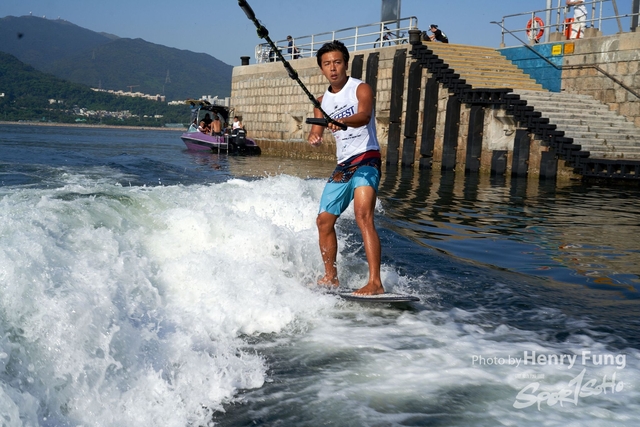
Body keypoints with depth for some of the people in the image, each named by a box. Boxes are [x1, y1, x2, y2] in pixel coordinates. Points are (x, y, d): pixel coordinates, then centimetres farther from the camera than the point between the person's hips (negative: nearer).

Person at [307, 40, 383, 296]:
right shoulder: (322, 101, 14)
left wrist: (342, 121, -46)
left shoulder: (361, 89, -5)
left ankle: (375, 283, -30)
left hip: (366, 160, -7)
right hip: (342, 166, 7)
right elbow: (316, 131, 3)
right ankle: (331, 278, 23)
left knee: (363, 216, -25)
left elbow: (364, 116, -25)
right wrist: (314, 137, -22)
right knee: (324, 221, 8)